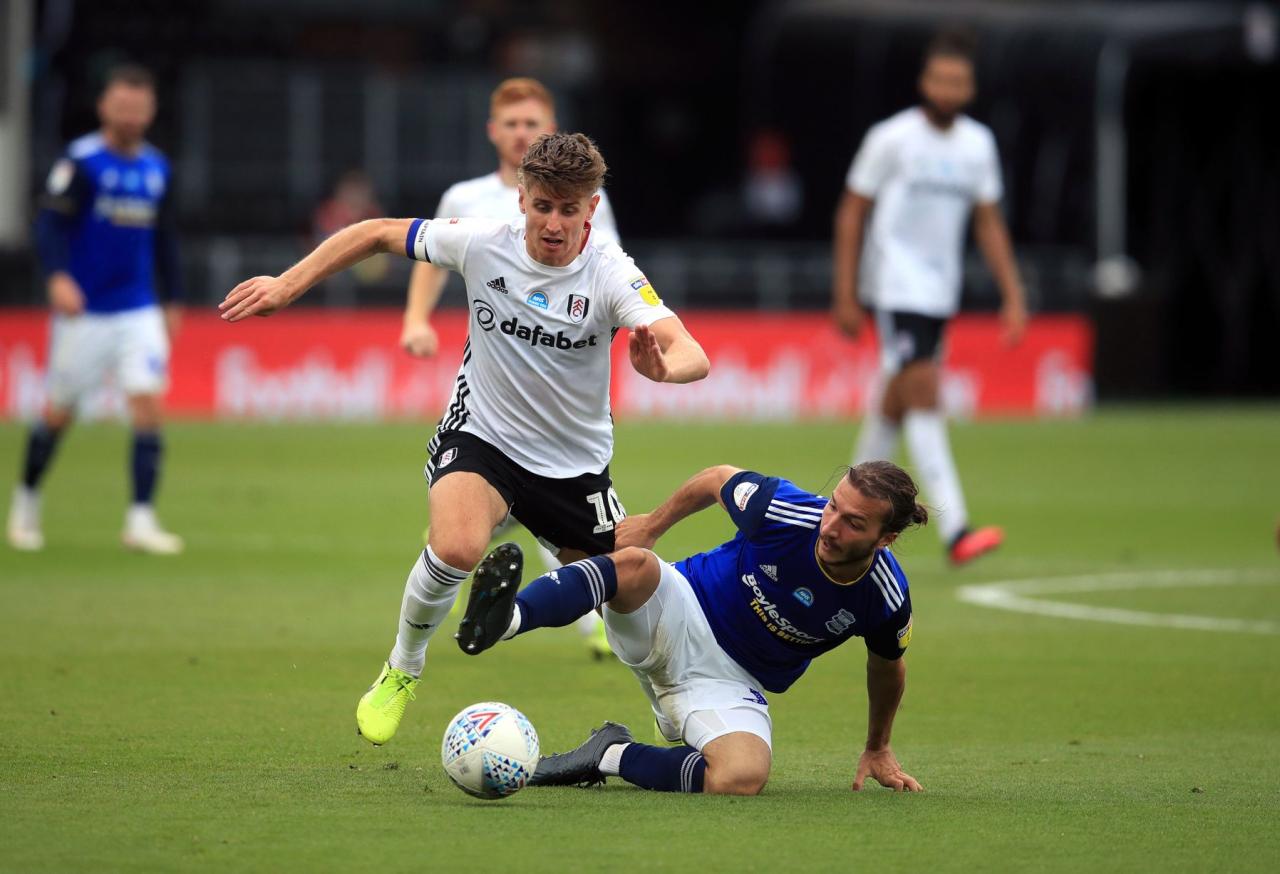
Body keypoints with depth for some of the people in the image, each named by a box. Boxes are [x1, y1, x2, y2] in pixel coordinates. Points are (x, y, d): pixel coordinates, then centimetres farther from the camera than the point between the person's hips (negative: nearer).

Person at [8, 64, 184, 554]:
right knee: (59, 412, 5)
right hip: (83, 310, -4)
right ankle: (26, 499, 29)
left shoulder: (157, 168, 8)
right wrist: (58, 277, -32)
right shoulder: (80, 162, -9)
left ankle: (141, 519, -10)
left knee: (148, 403, -10)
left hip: (140, 311, 4)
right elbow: (50, 224, -17)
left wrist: (171, 301, 19)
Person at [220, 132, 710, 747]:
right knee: (457, 547, -31)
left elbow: (692, 356, -32)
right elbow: (378, 234, 1)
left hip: (576, 462, 1)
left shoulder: (611, 275, -19)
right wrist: (287, 286, -2)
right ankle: (402, 671, -3)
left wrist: (661, 367, -55)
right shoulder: (482, 245, -15)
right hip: (481, 437, -1)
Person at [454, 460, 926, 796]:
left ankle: (612, 756, -11)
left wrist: (877, 748, 21)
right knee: (634, 562, -35)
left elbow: (887, 664, 9)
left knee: (741, 779, -33)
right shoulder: (783, 511, -21)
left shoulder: (886, 598, -15)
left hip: (733, 682, 1)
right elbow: (719, 479, 2)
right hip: (682, 617, -1)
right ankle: (502, 621, -57)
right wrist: (654, 523, 12)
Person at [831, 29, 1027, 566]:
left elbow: (988, 223, 13)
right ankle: (955, 531, -24)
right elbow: (851, 214, -3)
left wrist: (1013, 296, 6)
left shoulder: (978, 144, 7)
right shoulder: (891, 138, -8)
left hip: (941, 292, 6)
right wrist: (845, 295, -6)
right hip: (895, 287, -6)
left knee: (897, 401, 12)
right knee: (923, 393, -16)